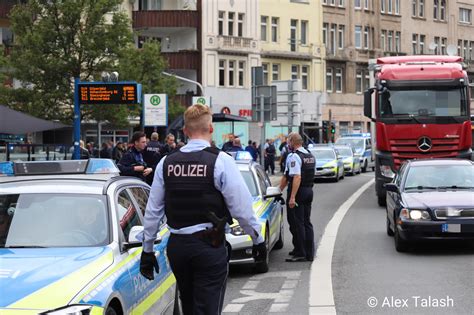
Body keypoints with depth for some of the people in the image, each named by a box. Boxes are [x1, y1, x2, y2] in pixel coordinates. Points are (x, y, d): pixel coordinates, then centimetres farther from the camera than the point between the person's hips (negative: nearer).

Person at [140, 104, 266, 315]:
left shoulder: (166, 163, 4)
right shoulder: (220, 161, -9)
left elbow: (153, 211, 7)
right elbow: (242, 208, -9)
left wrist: (147, 250, 15)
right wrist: (258, 240, 3)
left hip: (176, 246, 5)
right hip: (209, 245, -4)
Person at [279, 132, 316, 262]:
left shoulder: (294, 156, -15)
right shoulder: (310, 156, 14)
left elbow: (297, 177, -24)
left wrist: (292, 197, -26)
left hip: (298, 192, -9)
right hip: (309, 191, 9)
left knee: (296, 223, -2)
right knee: (306, 223, 14)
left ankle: (300, 253, -1)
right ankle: (309, 253, 17)